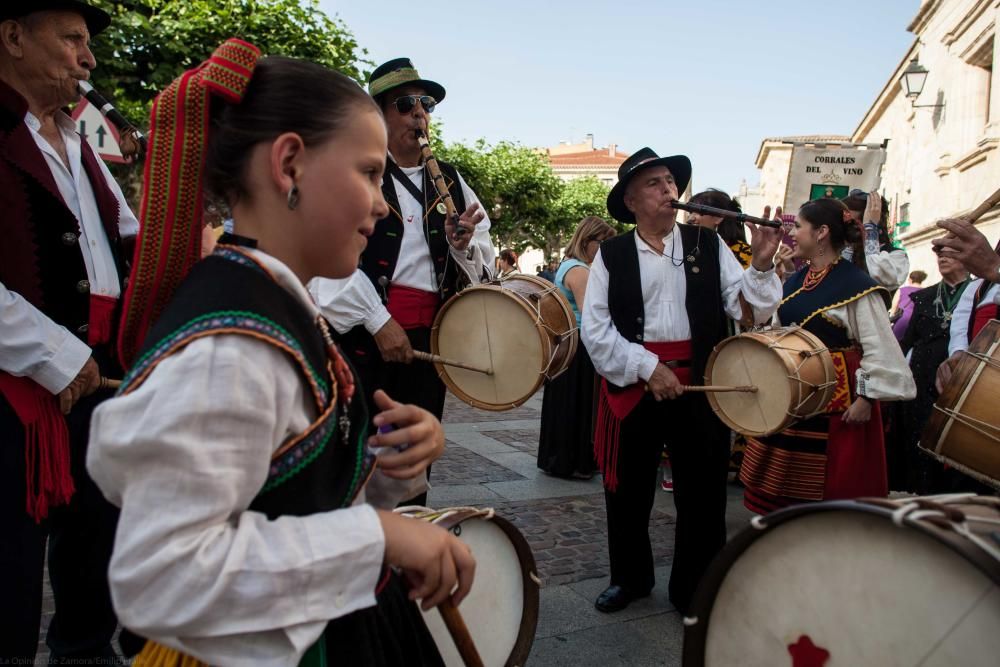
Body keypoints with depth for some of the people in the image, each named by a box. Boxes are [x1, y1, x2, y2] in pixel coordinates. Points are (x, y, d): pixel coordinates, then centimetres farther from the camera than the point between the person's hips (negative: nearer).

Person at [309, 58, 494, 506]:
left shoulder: (450, 181, 15)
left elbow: (485, 262, 15)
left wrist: (464, 244, -7)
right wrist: (378, 321, -16)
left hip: (431, 340, 5)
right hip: (362, 335, -4)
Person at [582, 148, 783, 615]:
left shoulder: (708, 245, 4)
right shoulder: (611, 254, 0)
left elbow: (751, 309, -1)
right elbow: (595, 329, -5)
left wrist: (760, 264, -17)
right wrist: (648, 367, -14)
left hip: (699, 385, 1)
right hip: (632, 384, 0)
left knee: (702, 493, 8)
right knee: (628, 490, 13)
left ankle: (694, 591, 28)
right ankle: (629, 578, 36)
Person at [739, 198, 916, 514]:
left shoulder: (856, 285, -11)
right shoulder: (794, 282, 11)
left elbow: (878, 349, -13)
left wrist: (866, 398, -16)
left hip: (837, 403, -7)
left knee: (833, 491, 2)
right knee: (786, 485, 11)